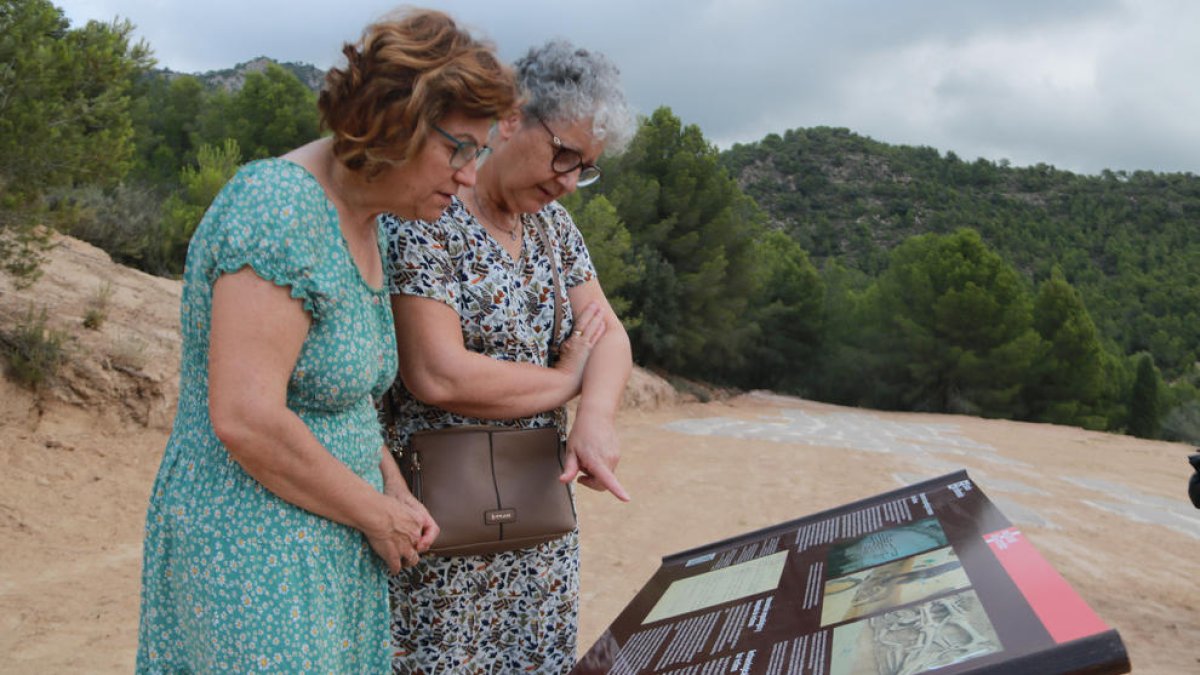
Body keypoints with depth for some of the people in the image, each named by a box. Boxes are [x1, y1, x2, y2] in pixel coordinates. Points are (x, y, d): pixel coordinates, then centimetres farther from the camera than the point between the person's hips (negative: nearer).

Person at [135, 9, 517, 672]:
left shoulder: (361, 220, 9)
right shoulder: (279, 208, -21)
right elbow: (245, 418, -27)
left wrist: (397, 494, 5)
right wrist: (376, 514, -14)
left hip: (329, 550, 9)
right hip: (253, 558, -9)